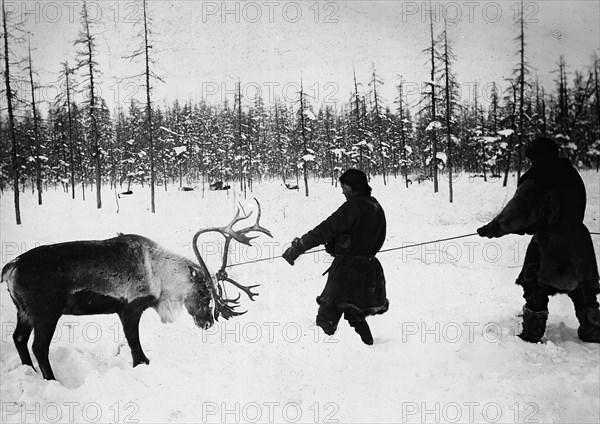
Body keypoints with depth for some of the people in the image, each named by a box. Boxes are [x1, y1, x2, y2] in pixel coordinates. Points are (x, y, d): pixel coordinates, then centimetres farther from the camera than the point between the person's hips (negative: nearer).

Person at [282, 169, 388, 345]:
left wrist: (298, 247, -16)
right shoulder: (377, 208, 9)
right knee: (355, 313, 24)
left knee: (326, 318, -3)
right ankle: (368, 344, 28)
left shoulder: (352, 207, -17)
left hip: (347, 270, -8)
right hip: (370, 270, 8)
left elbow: (324, 231, -19)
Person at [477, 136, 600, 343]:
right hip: (577, 241, 6)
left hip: (548, 244, -6)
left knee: (535, 287, 8)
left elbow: (516, 213, -21)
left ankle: (532, 333, 12)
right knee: (582, 287, 16)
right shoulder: (571, 175, 6)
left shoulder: (536, 182, -17)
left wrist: (495, 228, -9)